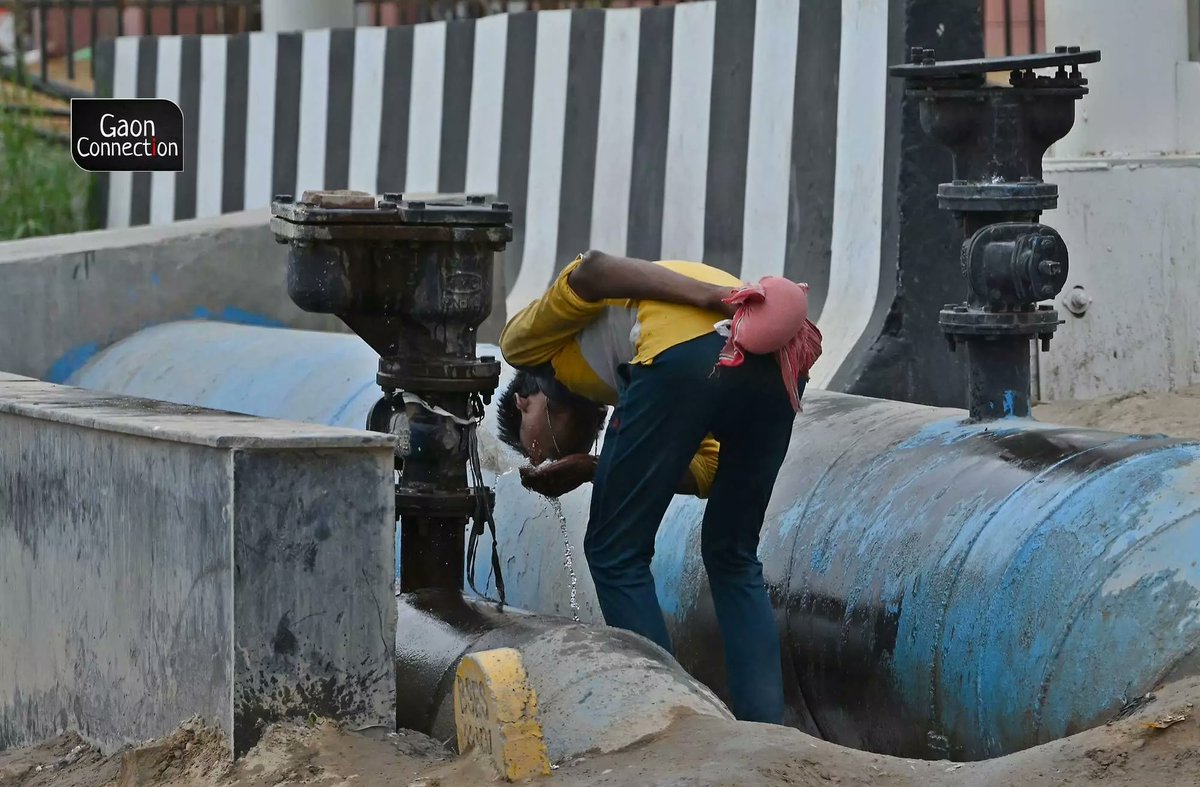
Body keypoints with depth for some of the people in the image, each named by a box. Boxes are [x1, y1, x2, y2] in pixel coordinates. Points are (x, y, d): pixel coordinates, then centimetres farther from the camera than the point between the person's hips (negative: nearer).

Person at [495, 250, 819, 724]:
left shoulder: (527, 339, 26)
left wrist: (713, 298, -4)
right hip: (778, 363, 7)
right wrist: (593, 470, 25)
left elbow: (586, 275, 3)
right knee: (733, 557, 23)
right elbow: (709, 473, 24)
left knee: (615, 557, 11)